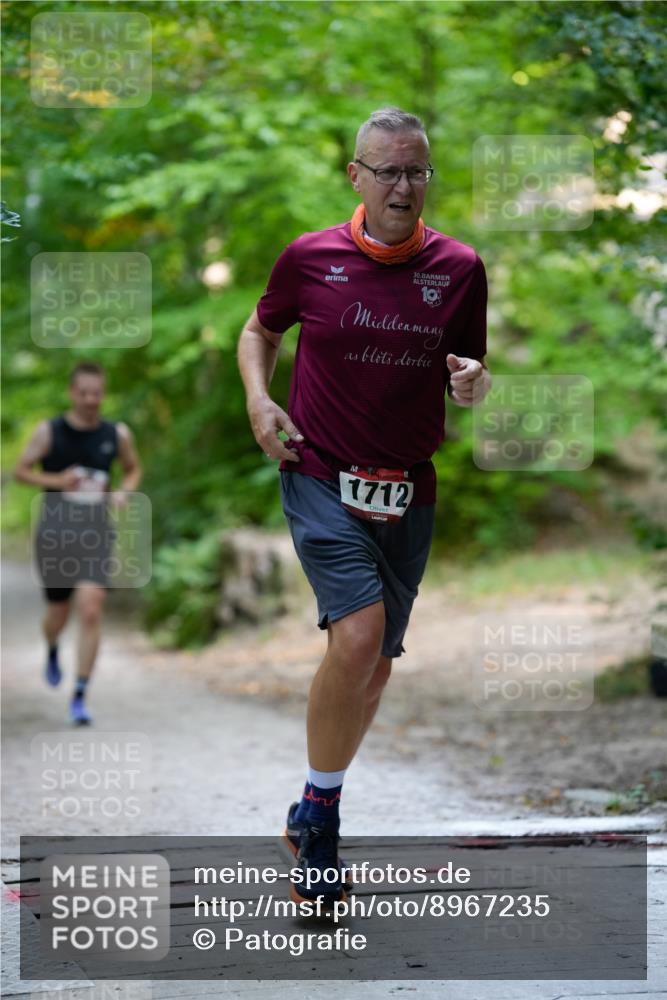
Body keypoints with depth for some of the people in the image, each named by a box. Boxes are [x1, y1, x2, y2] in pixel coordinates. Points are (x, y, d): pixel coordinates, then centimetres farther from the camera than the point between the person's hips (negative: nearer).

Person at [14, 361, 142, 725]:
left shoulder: (117, 434, 2)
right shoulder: (49, 431, -5)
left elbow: (133, 469, 19)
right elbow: (21, 470, 4)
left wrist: (124, 491, -3)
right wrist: (56, 481, -14)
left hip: (95, 534, 0)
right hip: (54, 531, 0)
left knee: (91, 610, -16)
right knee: (59, 614, 11)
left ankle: (80, 697, -10)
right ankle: (52, 652, 49)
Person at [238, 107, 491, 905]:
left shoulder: (460, 268, 1)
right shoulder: (310, 257, -2)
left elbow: (470, 374, 12)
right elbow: (260, 330, 15)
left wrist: (473, 384, -12)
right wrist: (259, 399, -3)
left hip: (407, 493, 3)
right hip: (321, 478, -3)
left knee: (375, 666, 10)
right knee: (358, 636, -22)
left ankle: (315, 816, 31)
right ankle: (319, 814, -3)